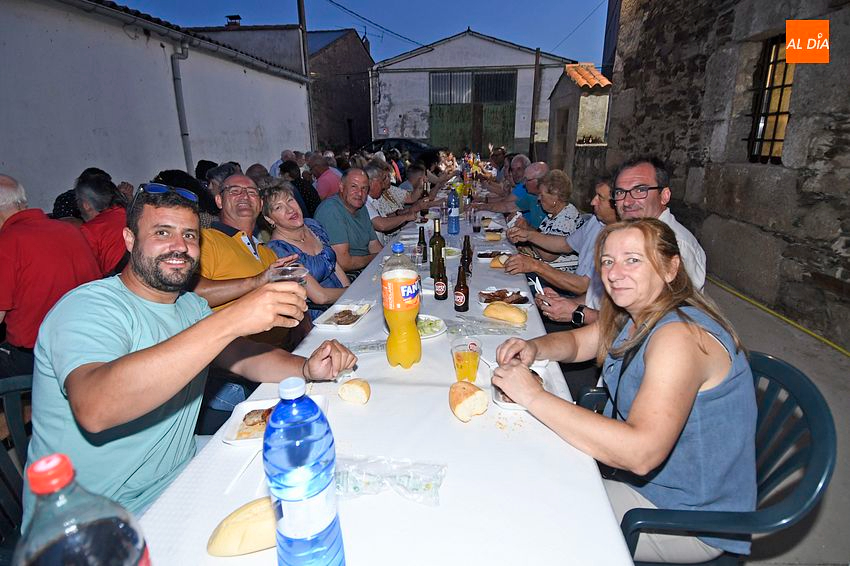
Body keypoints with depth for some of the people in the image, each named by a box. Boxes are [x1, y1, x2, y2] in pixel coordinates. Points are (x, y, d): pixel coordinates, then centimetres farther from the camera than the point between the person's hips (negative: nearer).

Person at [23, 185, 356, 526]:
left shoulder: (191, 306, 7)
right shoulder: (87, 307, -20)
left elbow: (247, 356, -1)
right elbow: (94, 409, -39)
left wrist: (307, 369, -22)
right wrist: (229, 321, -43)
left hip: (178, 483, 7)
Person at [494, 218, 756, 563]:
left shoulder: (680, 335, -32)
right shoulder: (636, 316, -3)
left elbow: (641, 452, -41)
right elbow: (577, 342, 10)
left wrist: (534, 397, -39)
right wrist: (534, 348, -13)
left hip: (689, 521, -8)